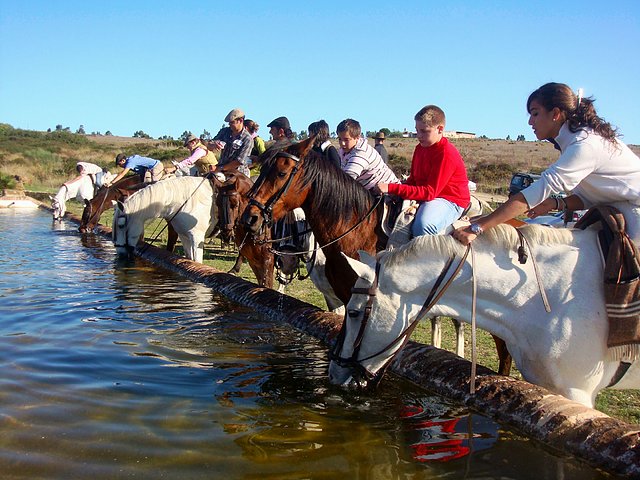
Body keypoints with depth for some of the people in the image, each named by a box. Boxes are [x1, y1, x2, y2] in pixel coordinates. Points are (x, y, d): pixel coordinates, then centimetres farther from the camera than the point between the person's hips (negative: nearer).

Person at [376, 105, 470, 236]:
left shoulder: (446, 153, -22)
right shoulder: (420, 148, 7)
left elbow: (429, 192, -26)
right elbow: (413, 179, 14)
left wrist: (391, 188, -29)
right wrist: (396, 192, -10)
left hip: (450, 201, -9)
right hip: (423, 196, 9)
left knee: (422, 225, -37)